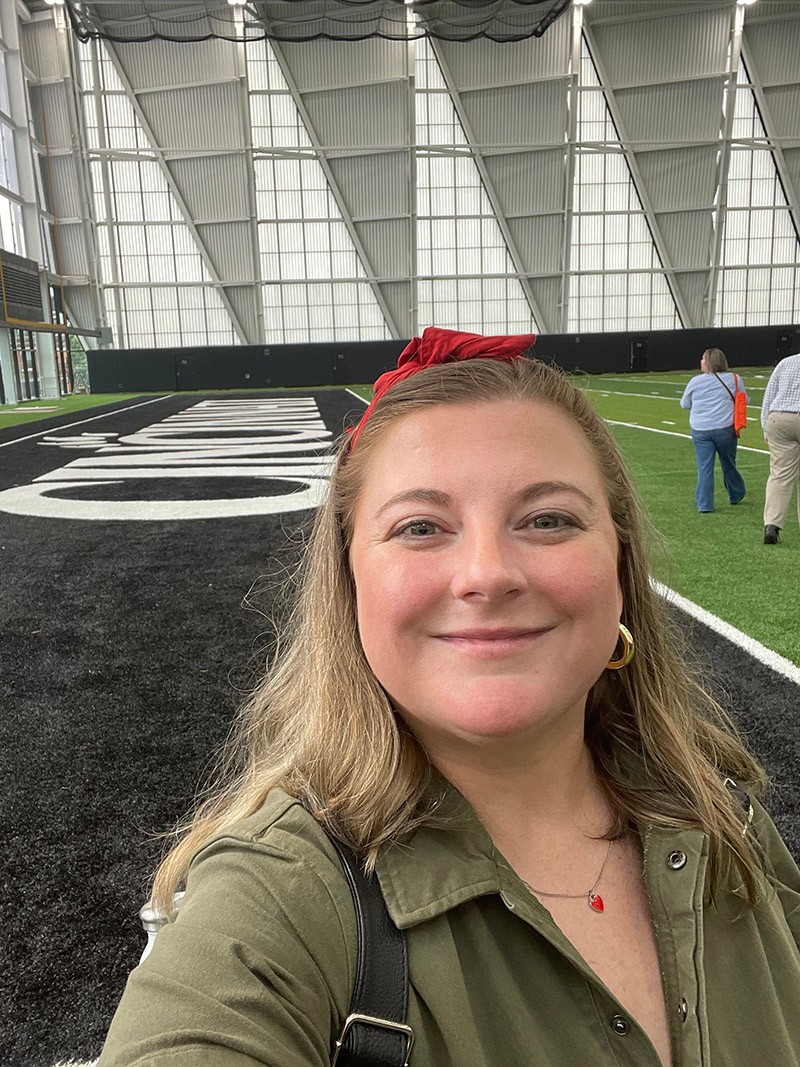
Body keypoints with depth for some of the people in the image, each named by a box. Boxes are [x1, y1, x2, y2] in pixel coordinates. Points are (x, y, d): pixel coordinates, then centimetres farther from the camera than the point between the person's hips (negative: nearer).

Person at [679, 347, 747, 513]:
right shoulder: (734, 379, 2)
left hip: (700, 430, 0)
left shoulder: (695, 381, 1)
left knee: (704, 468, 1)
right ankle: (736, 496, 36)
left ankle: (704, 505, -2)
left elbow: (684, 404, 11)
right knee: (729, 464, 18)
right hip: (725, 428, 1)